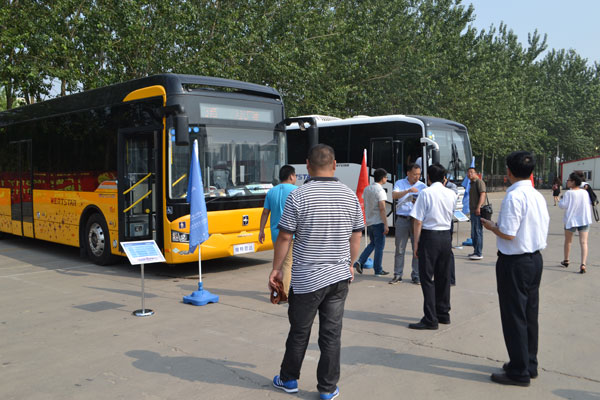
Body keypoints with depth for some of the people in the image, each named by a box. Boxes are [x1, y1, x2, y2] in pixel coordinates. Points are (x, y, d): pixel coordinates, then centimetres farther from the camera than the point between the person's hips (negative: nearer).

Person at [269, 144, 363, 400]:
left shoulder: (298, 196, -13)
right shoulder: (350, 196, 0)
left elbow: (284, 237, -10)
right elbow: (356, 237, 8)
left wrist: (276, 269, 3)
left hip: (306, 279, -3)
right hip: (339, 277, 3)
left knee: (299, 332, 13)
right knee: (332, 333, 10)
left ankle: (289, 379, 31)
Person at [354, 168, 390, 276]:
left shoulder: (367, 189, 9)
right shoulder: (380, 190, -15)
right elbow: (382, 209, -20)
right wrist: (386, 225, -18)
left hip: (369, 222, 7)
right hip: (378, 222, -7)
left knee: (372, 244, 20)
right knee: (379, 246, 3)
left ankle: (360, 261, 4)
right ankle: (378, 270, 9)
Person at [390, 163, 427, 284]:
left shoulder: (422, 186, 8)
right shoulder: (400, 183, 8)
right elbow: (394, 195, -10)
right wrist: (408, 190, -24)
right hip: (402, 219, 0)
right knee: (400, 248, 3)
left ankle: (416, 275, 11)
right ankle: (397, 275, 11)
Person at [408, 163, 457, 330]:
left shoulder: (426, 193, -10)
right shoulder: (452, 194, 5)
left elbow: (418, 221, -12)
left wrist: (416, 243, -6)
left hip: (429, 236, -6)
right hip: (446, 236, 6)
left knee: (427, 278, -1)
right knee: (443, 277, 15)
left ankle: (430, 319, -1)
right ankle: (443, 314, 24)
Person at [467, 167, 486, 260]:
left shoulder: (479, 182, -7)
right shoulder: (472, 183, 22)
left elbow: (483, 194, -19)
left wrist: (478, 207, -27)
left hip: (478, 211, -10)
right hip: (473, 211, 10)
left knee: (478, 232, -10)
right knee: (473, 233, 14)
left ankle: (479, 253, -10)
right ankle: (476, 251, 21)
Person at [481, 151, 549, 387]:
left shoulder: (514, 196, -20)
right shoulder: (538, 196, 6)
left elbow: (508, 234, -23)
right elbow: (543, 228, 12)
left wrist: (491, 226, -6)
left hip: (514, 263, -9)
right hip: (535, 259, 9)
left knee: (514, 317, 1)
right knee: (530, 314, 17)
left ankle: (519, 372, 10)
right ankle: (529, 364, 28)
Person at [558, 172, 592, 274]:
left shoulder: (568, 193, -12)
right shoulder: (585, 192, 1)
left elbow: (563, 205, -13)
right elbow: (588, 204, 12)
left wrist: (561, 199, 5)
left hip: (571, 220, -2)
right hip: (584, 220, 2)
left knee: (568, 241, 18)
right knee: (583, 242, -3)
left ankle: (566, 261, 32)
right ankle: (583, 264, -17)